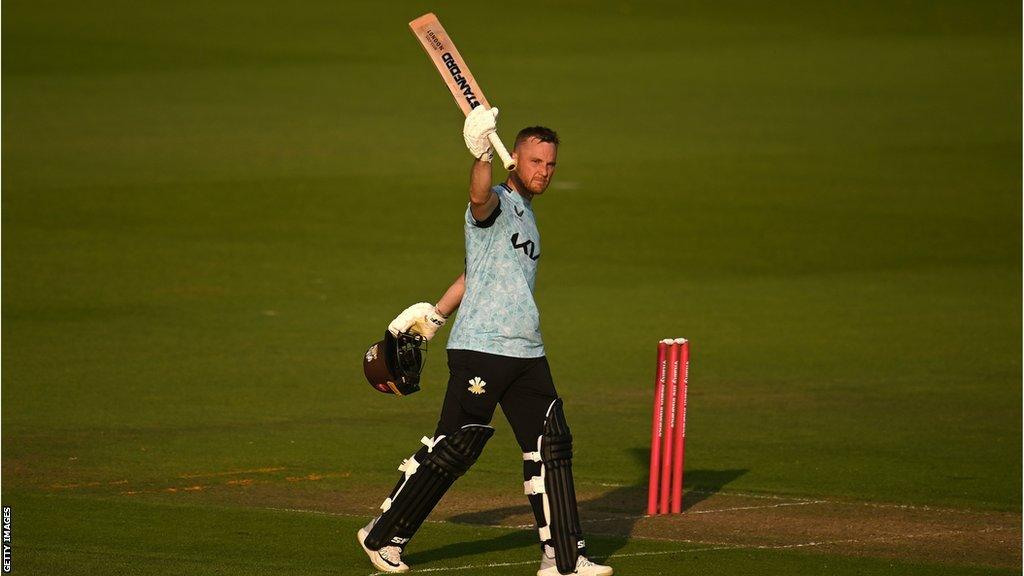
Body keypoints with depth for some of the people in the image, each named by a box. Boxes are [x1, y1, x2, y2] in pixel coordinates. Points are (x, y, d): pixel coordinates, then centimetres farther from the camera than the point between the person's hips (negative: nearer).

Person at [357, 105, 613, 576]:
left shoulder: (526, 215, 20)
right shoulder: (497, 203, -6)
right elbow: (479, 196, -33)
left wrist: (436, 313, 18)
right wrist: (481, 155, -52)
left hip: (527, 354, 9)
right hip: (479, 348, -9)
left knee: (551, 448, 4)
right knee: (452, 449, -7)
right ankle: (382, 537, 7)